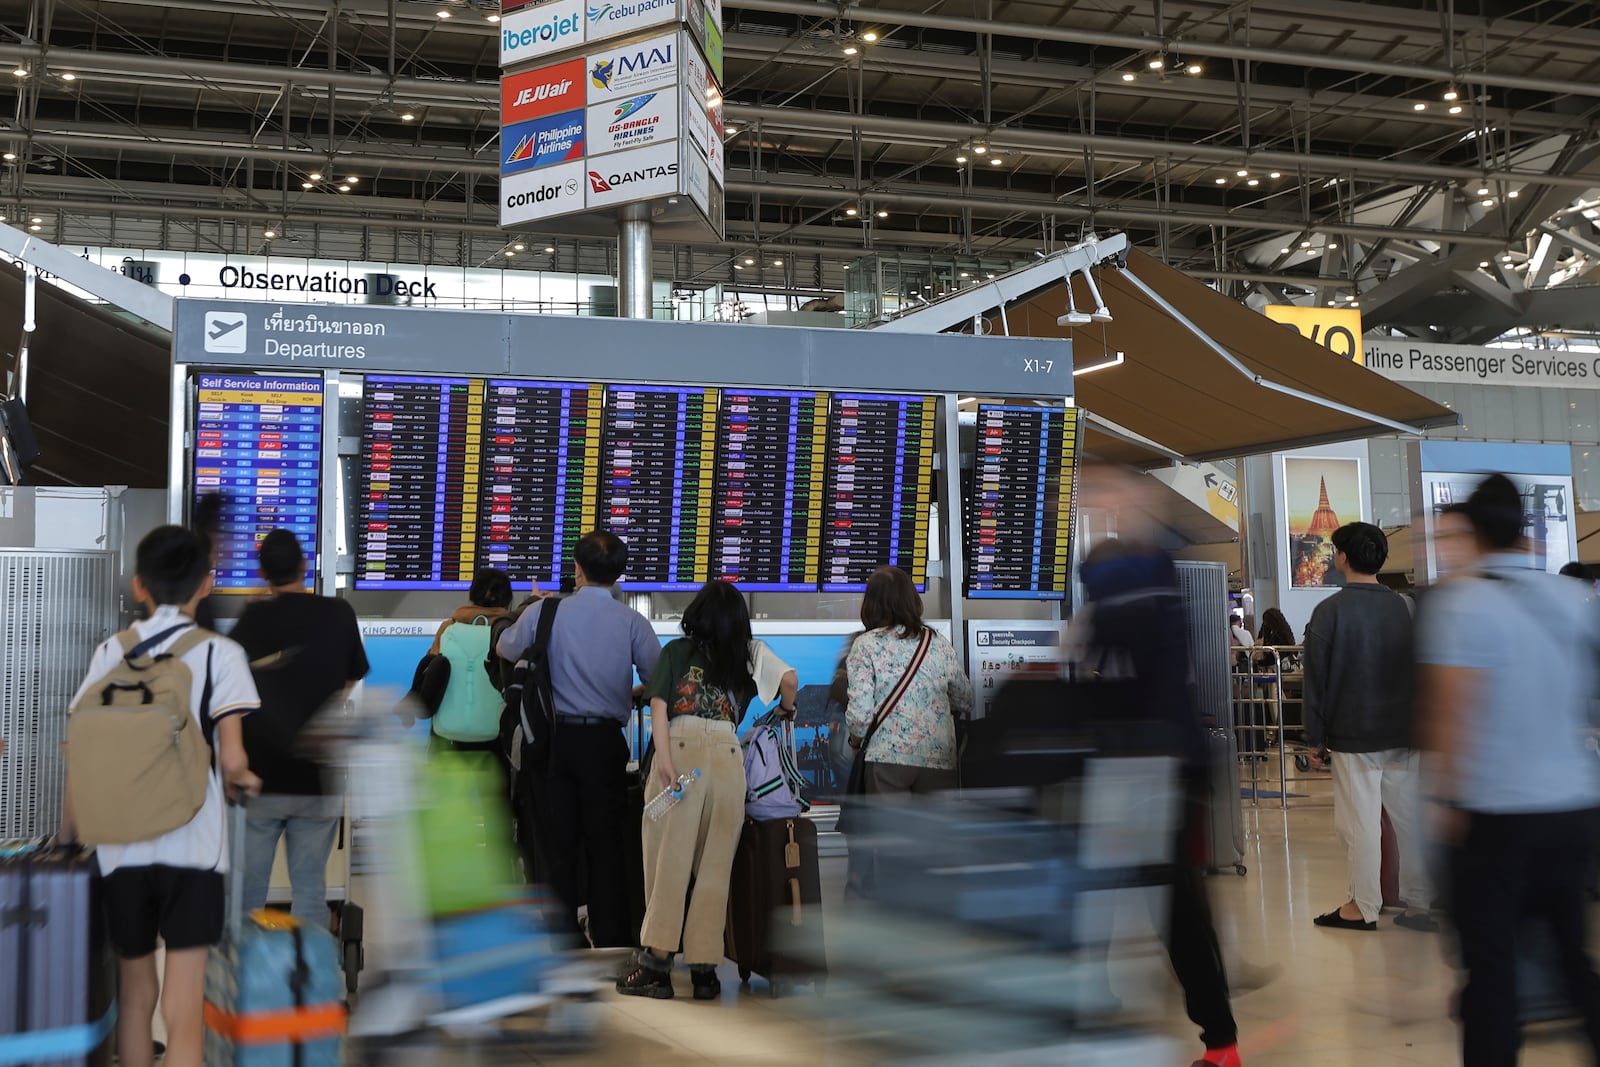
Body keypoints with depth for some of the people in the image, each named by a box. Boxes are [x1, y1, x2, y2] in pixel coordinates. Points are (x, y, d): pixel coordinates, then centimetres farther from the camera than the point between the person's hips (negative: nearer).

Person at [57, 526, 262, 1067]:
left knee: (135, 991, 20)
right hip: (192, 847, -3)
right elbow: (231, 760, -12)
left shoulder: (110, 652, 4)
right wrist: (243, 783, 10)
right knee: (183, 1010, -2)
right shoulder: (219, 652, -4)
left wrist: (67, 836, 14)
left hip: (121, 848, 3)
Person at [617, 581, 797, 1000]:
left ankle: (657, 962, -3)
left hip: (679, 749, -1)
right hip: (728, 756, 1)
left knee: (668, 860, 1)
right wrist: (785, 710, 23)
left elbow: (658, 705, 1)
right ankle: (704, 969, 7)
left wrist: (664, 757, -8)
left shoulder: (676, 651, 14)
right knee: (715, 867, 6)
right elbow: (789, 679, 2)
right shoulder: (751, 654, 16)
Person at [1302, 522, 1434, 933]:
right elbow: (1418, 672, 10)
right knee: (1409, 818, 8)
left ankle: (1364, 907, 8)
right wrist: (1416, 726, 19)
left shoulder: (1329, 611, -8)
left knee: (1361, 823, 1)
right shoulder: (1403, 607, 5)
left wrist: (1315, 740, 0)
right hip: (1402, 734, 4)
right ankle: (1420, 905, 13)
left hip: (1353, 736, -4)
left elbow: (1316, 680, -7)